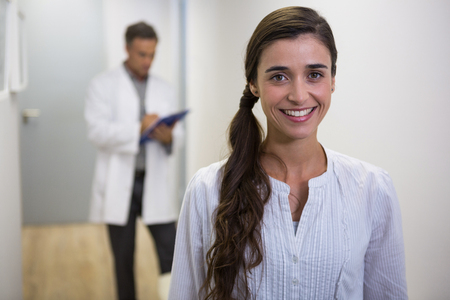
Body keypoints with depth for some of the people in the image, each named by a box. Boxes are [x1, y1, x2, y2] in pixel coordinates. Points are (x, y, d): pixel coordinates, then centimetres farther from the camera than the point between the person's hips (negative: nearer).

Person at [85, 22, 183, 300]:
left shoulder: (165, 89, 12)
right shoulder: (103, 85, 2)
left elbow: (177, 134, 7)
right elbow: (97, 131, -11)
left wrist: (169, 136, -17)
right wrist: (139, 127, -23)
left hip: (156, 184, 2)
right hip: (119, 185, -2)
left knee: (170, 252, -4)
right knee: (123, 258, 10)